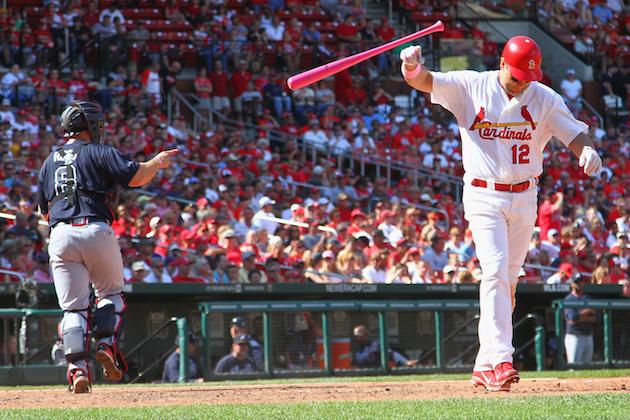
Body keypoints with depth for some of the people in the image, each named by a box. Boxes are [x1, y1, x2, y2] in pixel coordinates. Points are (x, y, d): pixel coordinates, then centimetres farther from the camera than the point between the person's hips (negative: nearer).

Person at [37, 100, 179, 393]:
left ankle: (77, 367, -12)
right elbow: (136, 177, -8)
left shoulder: (50, 161, 21)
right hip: (96, 231, -3)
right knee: (111, 292, 18)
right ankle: (106, 345, -4)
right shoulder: (98, 153, 4)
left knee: (73, 306, 3)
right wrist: (157, 162, 9)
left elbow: (45, 209, 23)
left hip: (60, 236, 3)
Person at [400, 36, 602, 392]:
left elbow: (574, 132, -4)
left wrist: (587, 150, -28)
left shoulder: (545, 99, 0)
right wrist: (413, 67, -38)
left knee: (508, 282, 8)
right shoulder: (470, 87, -6)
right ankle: (500, 359, -24)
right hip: (483, 197, -4)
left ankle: (486, 366, 16)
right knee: (496, 271, -18)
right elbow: (423, 81, -14)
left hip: (524, 199, 4)